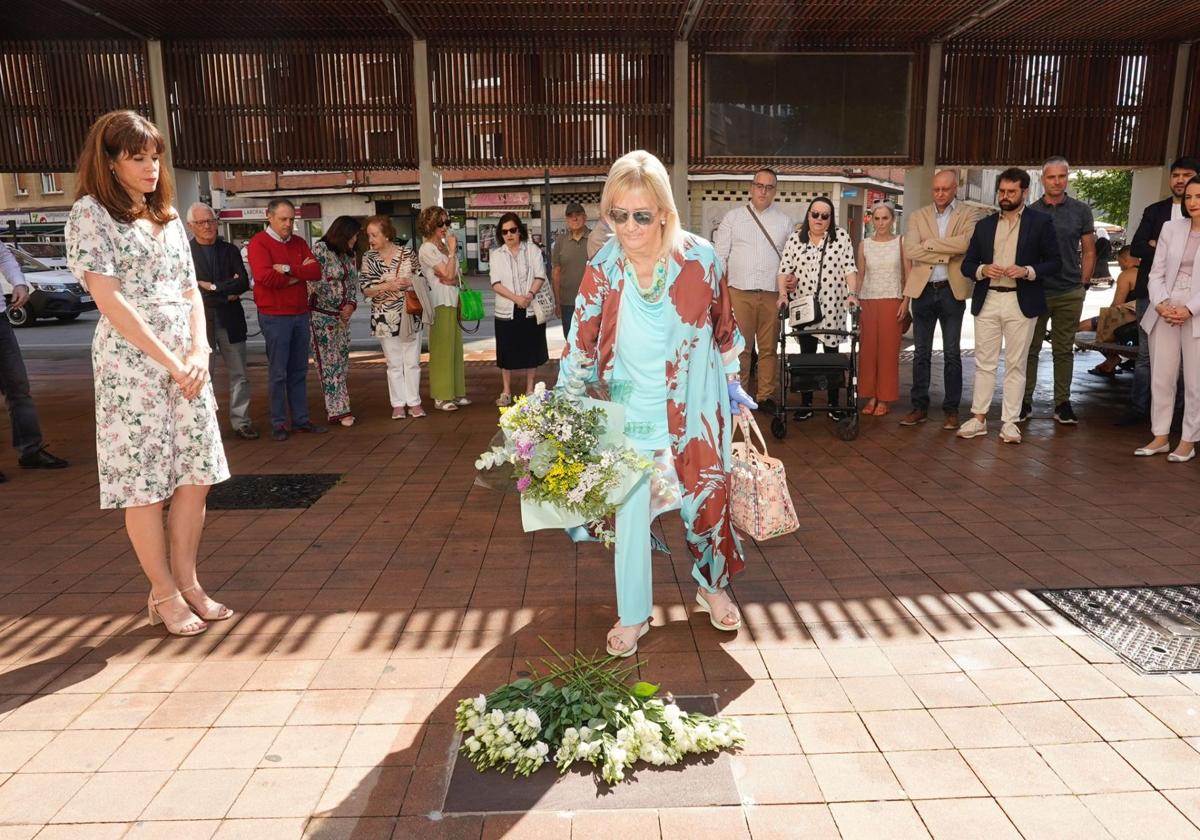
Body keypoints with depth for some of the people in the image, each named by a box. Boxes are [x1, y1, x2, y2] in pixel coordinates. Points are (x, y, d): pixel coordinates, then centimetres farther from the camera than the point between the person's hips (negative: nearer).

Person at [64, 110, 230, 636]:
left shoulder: (168, 216, 16)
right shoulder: (90, 213, -3)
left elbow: (191, 291, 13)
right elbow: (109, 299, -11)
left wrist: (199, 353, -3)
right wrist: (170, 361, -13)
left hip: (187, 362, 6)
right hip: (130, 364, -6)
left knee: (196, 477, 5)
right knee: (144, 485, -1)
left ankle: (187, 584, 17)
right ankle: (165, 594, 11)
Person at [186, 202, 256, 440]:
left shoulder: (229, 250, 9)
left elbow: (244, 283, -2)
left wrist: (213, 287, -12)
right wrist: (227, 294, -10)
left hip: (231, 322, 4)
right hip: (201, 323, -4)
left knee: (240, 375, 7)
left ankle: (240, 421, 16)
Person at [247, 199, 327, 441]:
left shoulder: (299, 242, 13)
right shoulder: (259, 242, -5)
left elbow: (316, 271, -1)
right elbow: (264, 276, -20)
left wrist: (288, 270, -16)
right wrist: (300, 274, -9)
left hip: (300, 314, 6)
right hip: (274, 316, -6)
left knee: (299, 371, 10)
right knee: (278, 373, -1)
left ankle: (301, 419, 17)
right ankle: (278, 423, 7)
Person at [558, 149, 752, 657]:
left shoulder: (700, 258, -12)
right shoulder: (602, 271, -11)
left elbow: (723, 329, 2)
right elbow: (581, 346, -6)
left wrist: (734, 388, 9)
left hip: (695, 410, 0)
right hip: (631, 412, 0)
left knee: (707, 499, 13)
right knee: (630, 511, 5)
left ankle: (713, 587, 42)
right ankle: (633, 616, 25)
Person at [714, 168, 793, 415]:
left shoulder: (785, 221, 14)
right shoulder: (733, 217, 9)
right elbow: (720, 255, 6)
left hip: (772, 294, 2)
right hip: (739, 292, -1)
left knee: (769, 348, 4)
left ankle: (766, 396, 11)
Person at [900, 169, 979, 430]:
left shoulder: (968, 215, 3)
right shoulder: (918, 216, 8)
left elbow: (967, 242, -18)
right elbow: (910, 251, -7)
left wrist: (930, 244, -11)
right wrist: (948, 252, -12)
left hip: (952, 291, -2)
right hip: (923, 291, 2)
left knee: (952, 354, 3)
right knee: (921, 353, 7)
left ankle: (951, 409, 10)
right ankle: (919, 407, 14)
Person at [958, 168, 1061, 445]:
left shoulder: (1041, 222, 2)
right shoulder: (984, 225, 11)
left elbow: (1055, 262, 1)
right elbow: (967, 264, 11)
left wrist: (1027, 271, -16)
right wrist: (982, 270, -10)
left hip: (1021, 302, -3)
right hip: (987, 300, 3)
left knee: (1015, 364, 2)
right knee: (984, 362, 6)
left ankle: (1009, 422, 7)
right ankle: (979, 418, 12)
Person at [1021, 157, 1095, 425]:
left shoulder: (1081, 211, 5)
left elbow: (1088, 252, 8)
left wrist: (1080, 284, 3)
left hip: (1069, 295, 0)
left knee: (1064, 350, 7)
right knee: (1030, 349, 3)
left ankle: (1062, 403, 13)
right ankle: (1025, 401, 9)